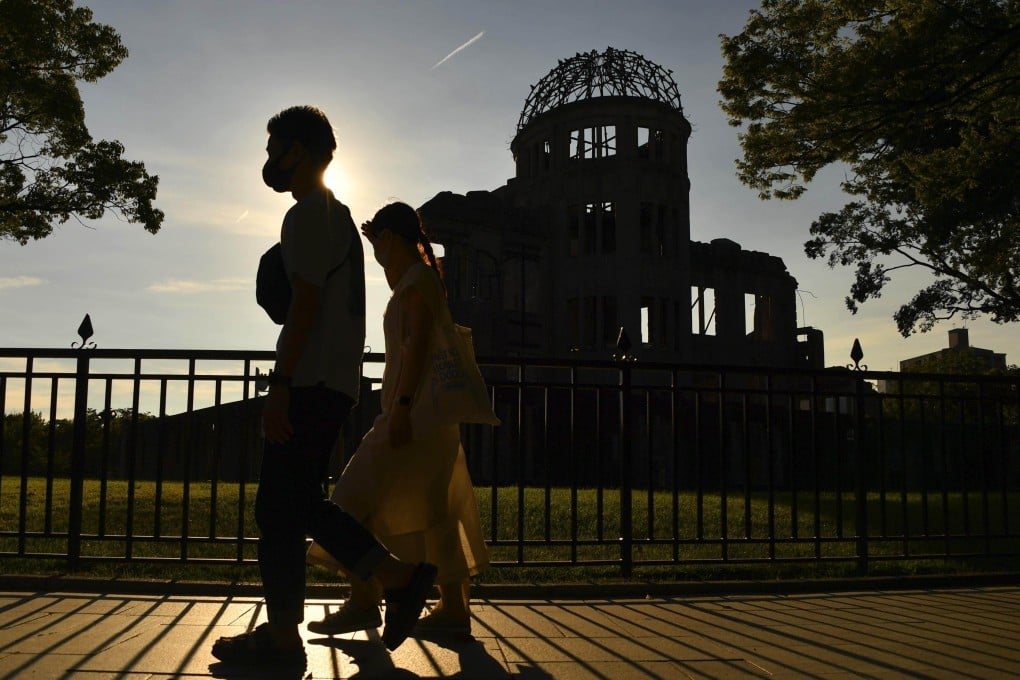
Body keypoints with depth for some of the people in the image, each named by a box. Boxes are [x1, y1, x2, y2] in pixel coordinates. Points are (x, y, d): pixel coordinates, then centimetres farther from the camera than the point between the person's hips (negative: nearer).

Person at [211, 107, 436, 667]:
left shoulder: (308, 214, -8)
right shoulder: (337, 215, 23)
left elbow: (304, 306, -18)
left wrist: (280, 384, -20)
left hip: (310, 384, -10)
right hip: (334, 383, 10)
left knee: (280, 508, -4)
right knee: (299, 503, 14)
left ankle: (282, 636, 5)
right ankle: (396, 574, 10)